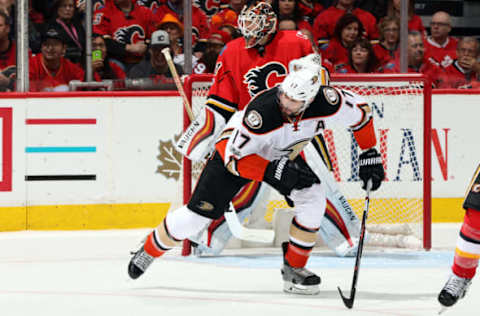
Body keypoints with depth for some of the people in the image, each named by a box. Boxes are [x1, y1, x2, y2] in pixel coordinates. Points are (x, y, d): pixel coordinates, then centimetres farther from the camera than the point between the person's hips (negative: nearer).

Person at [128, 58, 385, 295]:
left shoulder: (326, 102, -31)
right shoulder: (261, 111, -41)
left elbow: (361, 112, -10)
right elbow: (234, 157, -33)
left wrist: (370, 154, -9)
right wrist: (271, 171, -43)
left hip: (284, 155, 4)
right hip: (237, 149, -4)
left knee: (313, 198, -18)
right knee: (198, 214, -5)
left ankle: (293, 268, -3)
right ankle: (149, 250, 21)